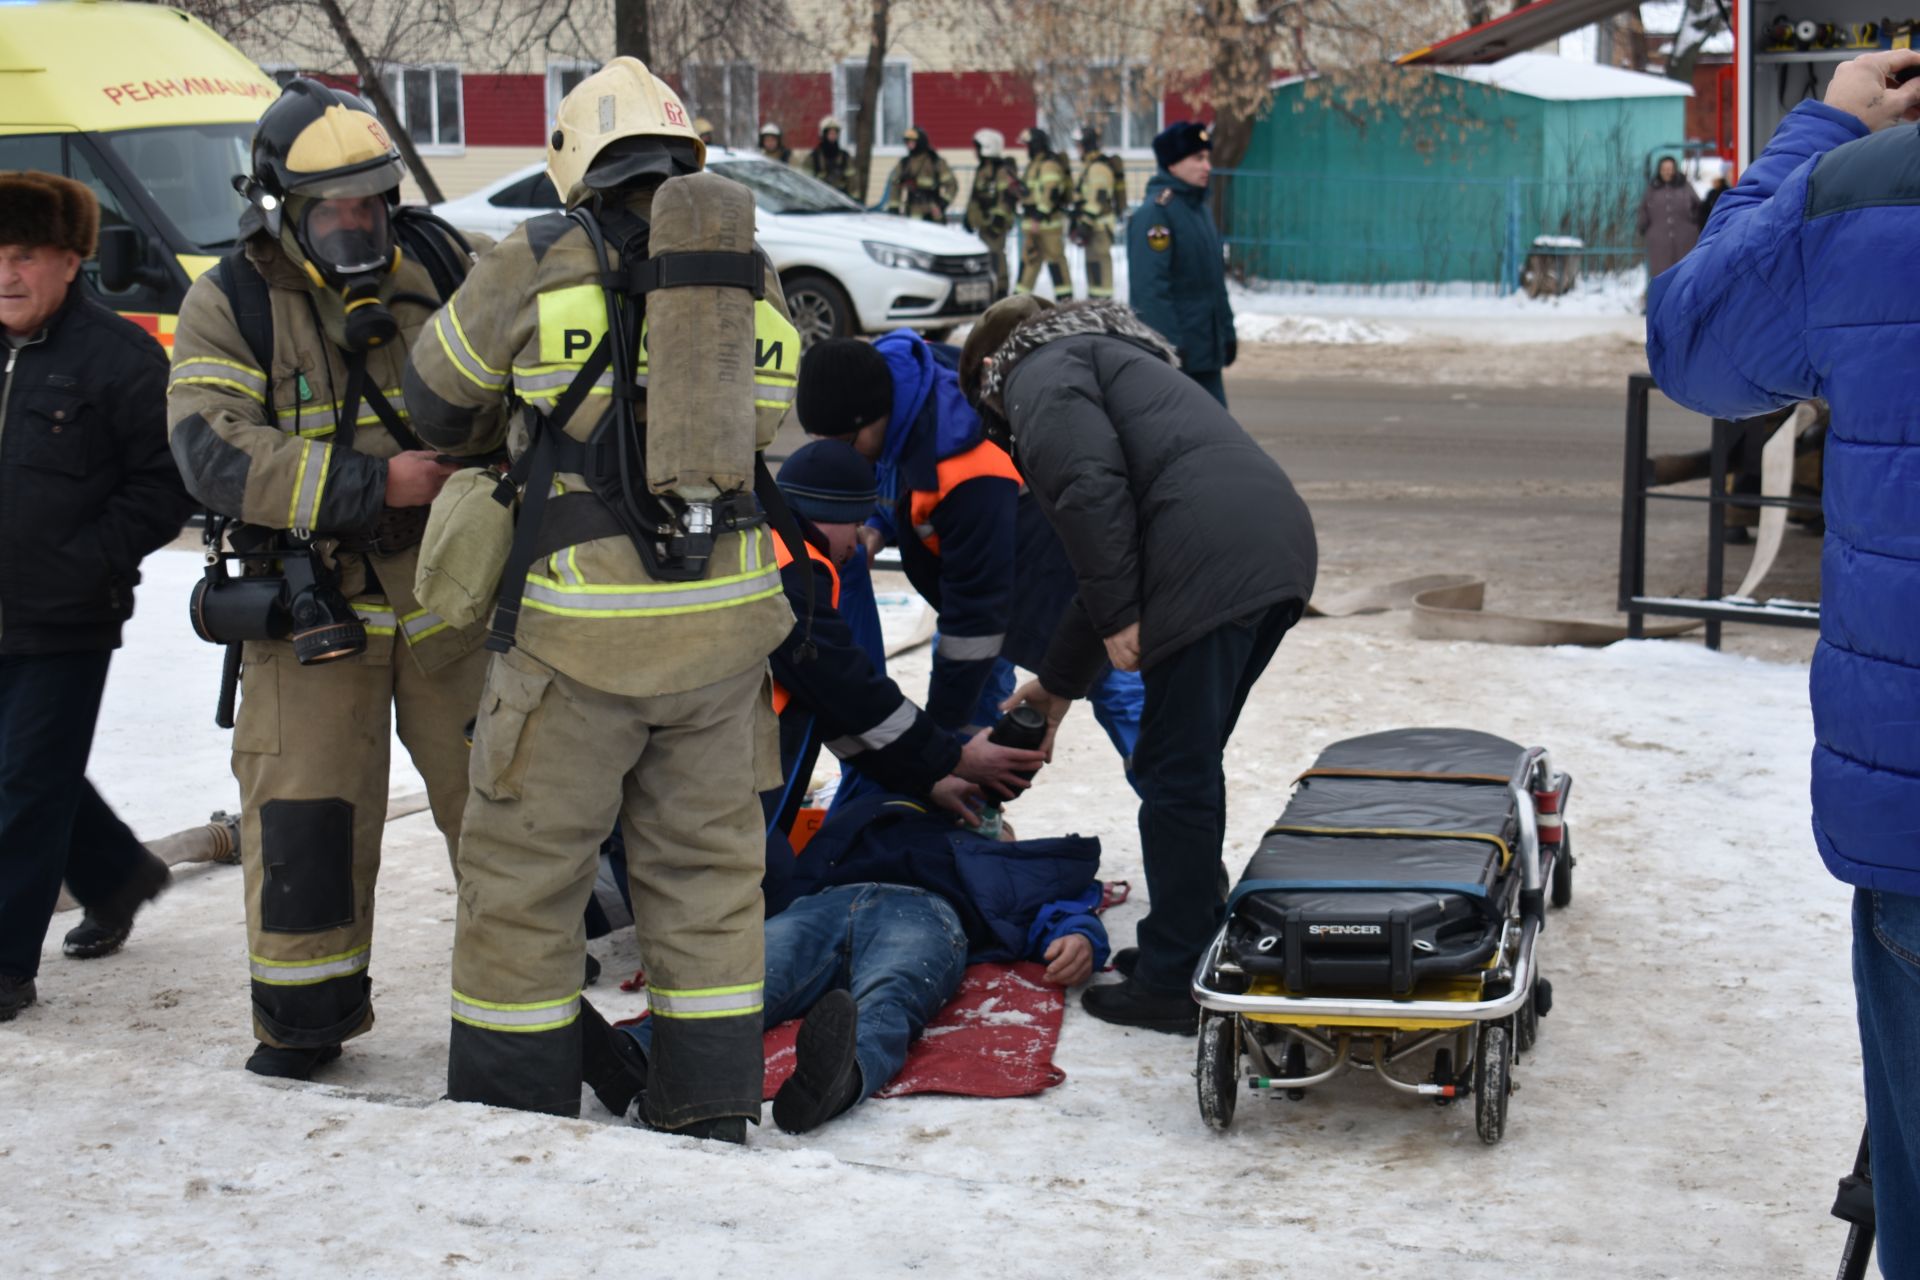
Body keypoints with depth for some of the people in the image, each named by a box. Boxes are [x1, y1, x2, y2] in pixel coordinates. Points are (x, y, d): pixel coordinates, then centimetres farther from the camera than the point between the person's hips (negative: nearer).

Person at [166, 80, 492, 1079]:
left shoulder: (438, 268, 3)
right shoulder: (228, 305, -5)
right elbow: (217, 454, -18)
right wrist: (372, 485, -25)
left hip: (451, 584, 2)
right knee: (304, 813, -2)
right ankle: (305, 1014, 15)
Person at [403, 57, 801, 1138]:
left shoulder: (537, 264, -5)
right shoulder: (757, 277, 6)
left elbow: (439, 398, 9)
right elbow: (770, 436, 13)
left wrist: (490, 449, 30)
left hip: (580, 627, -4)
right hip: (726, 620, 4)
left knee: (525, 870, 9)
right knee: (708, 867, 16)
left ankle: (513, 1114, 16)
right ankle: (714, 1110, 21)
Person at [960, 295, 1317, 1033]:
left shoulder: (1040, 371, 11)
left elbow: (1091, 484, -11)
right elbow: (1110, 562, 41)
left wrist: (1117, 619, -10)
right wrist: (1060, 682, 44)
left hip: (1213, 562, -9)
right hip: (1280, 544, 9)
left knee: (1176, 776, -2)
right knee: (1191, 765, 21)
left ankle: (1172, 986, 3)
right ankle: (1194, 941, 30)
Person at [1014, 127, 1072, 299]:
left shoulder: (1050, 165, -14)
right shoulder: (1033, 164, 19)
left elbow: (1051, 193, -23)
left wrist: (1040, 217, -25)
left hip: (1048, 221, -10)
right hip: (1032, 221, 10)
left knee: (1054, 258, -8)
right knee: (1029, 258, 12)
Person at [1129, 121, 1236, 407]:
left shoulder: (1201, 210, 16)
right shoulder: (1154, 213, -15)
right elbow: (1150, 287, -21)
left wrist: (1228, 331, 19)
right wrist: (1169, 347, -24)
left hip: (1206, 348, 9)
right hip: (1174, 351, -9)